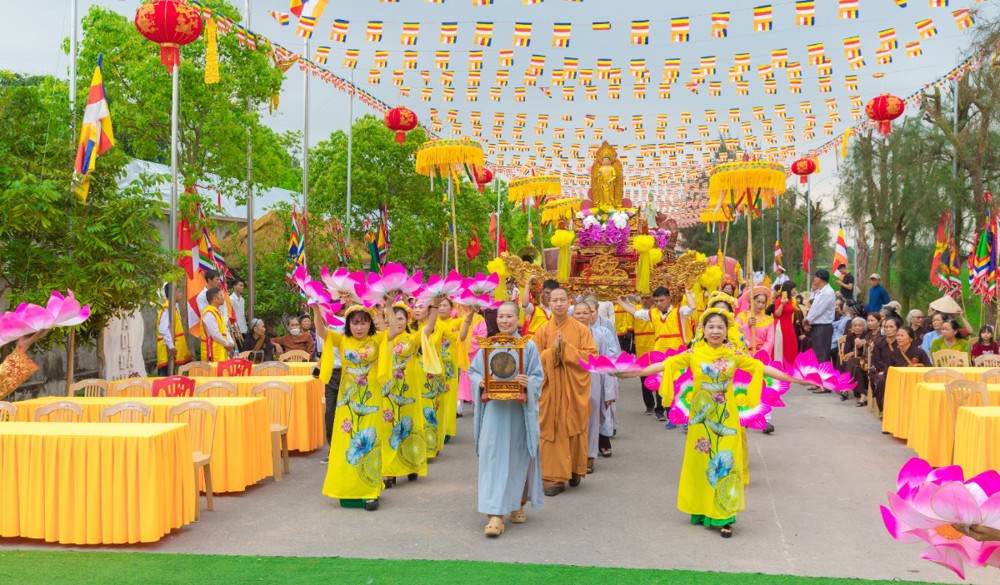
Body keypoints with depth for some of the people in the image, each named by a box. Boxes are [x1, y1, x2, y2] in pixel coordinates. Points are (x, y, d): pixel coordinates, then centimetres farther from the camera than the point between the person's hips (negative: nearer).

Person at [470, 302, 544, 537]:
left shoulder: (528, 347, 1)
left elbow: (538, 376, 0)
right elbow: (472, 371, 10)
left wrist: (527, 382, -20)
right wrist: (480, 381, -11)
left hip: (519, 410, -1)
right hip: (493, 409, 1)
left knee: (518, 458, 9)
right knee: (493, 458, -5)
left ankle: (518, 505, 31)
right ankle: (495, 514, -2)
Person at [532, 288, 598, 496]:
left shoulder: (581, 329, 1)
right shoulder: (542, 331, 4)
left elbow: (591, 355, -6)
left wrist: (566, 348, -15)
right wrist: (553, 349, -15)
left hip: (574, 389, 0)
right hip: (550, 389, 1)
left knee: (575, 430, 5)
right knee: (552, 431, -1)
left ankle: (575, 470, 23)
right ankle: (554, 477, 4)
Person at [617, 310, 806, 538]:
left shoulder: (733, 355, 0)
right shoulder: (694, 354, -3)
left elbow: (760, 368, 2)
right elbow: (667, 364, -10)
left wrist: (792, 377, -2)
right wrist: (636, 372, -19)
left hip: (726, 417, 0)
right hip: (702, 416, 0)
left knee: (725, 462, -1)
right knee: (701, 461, 7)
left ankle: (724, 516, 6)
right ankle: (701, 510, 22)